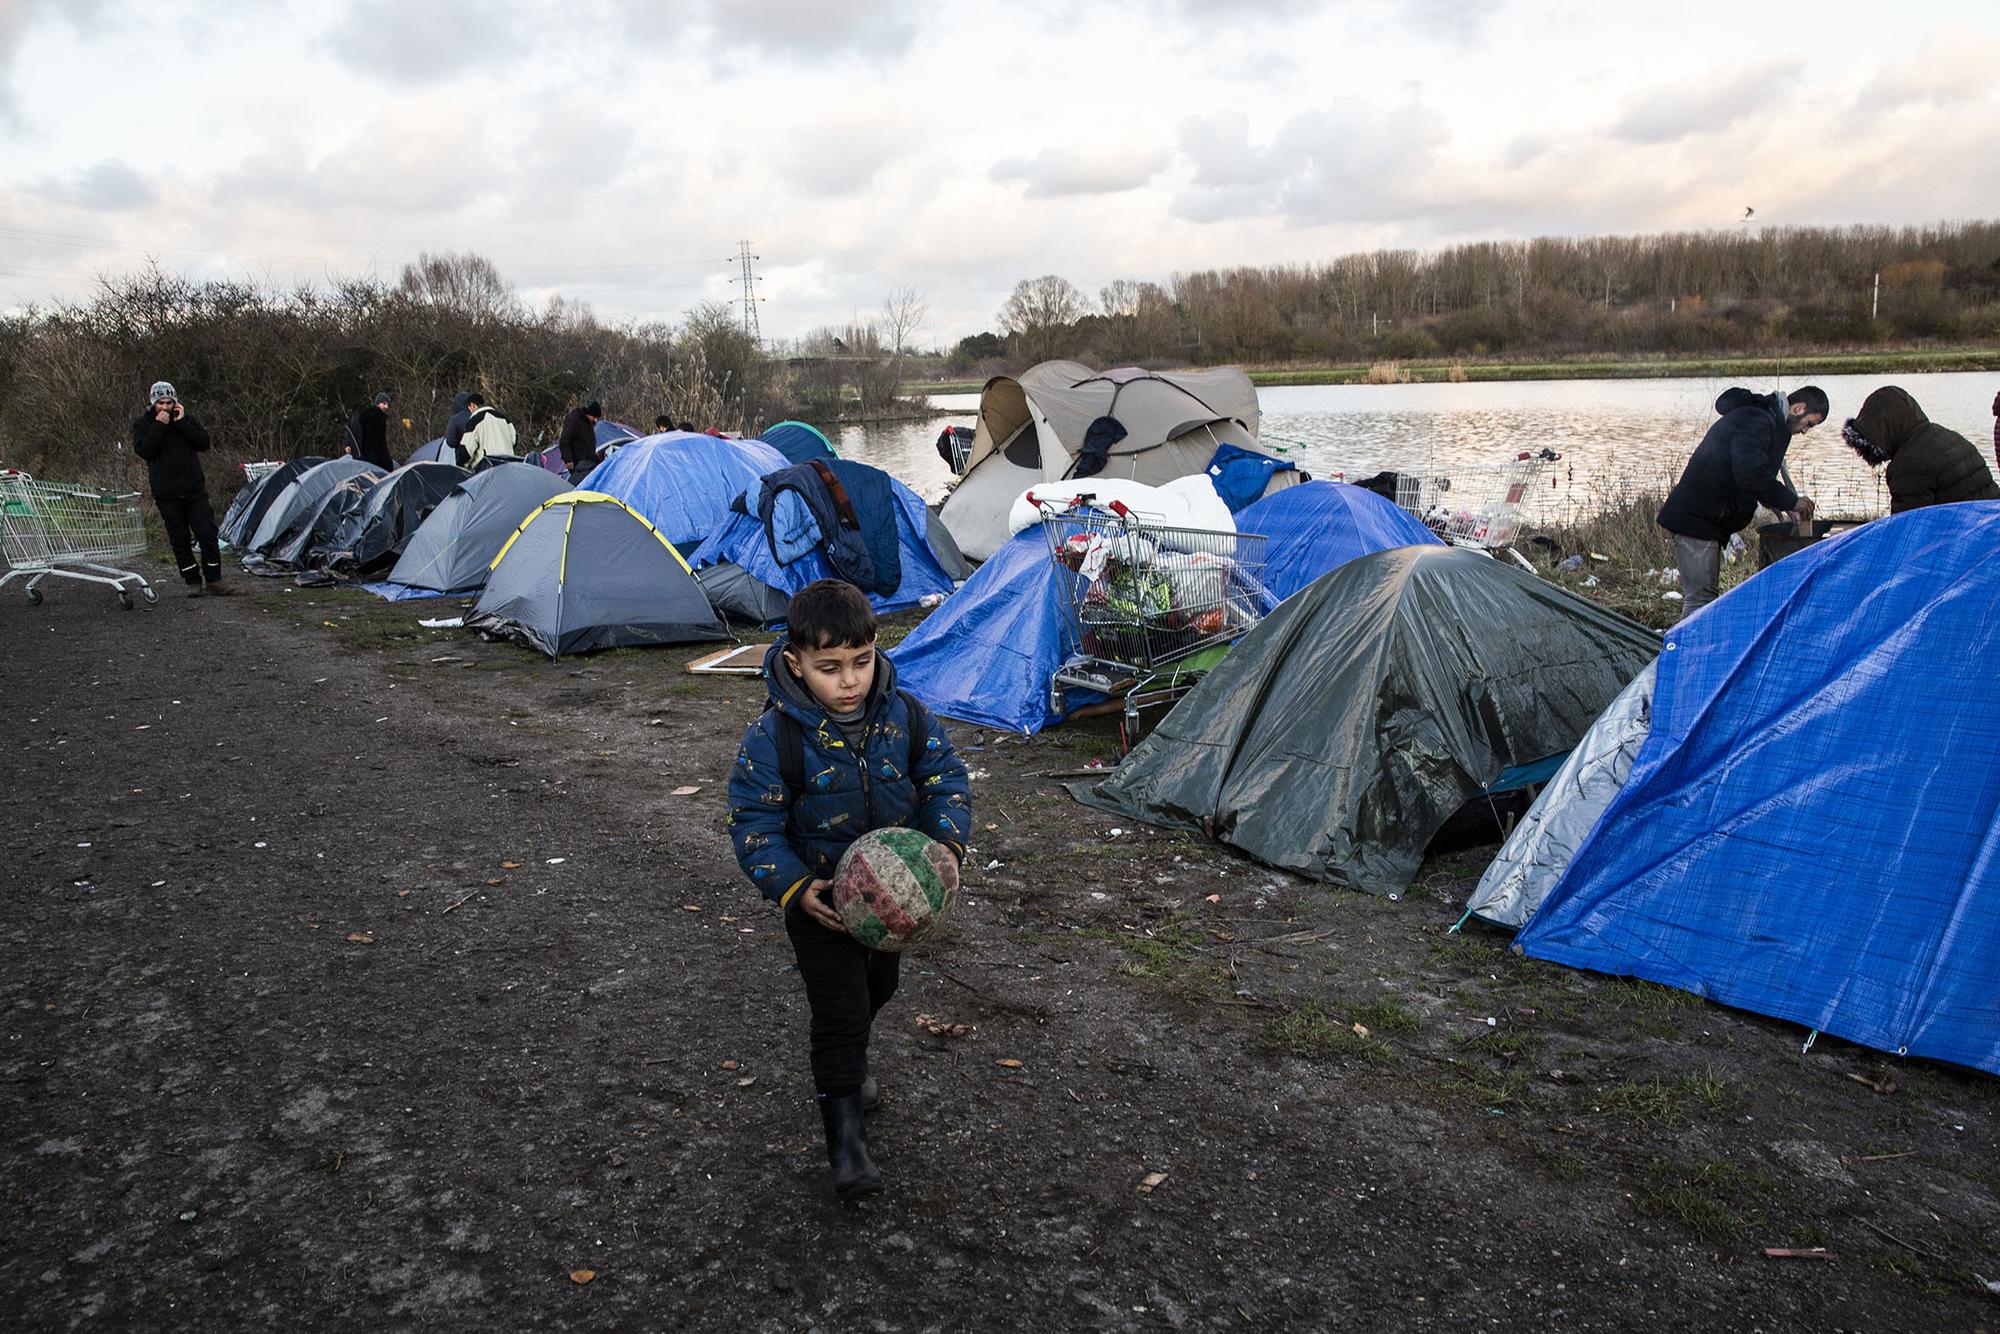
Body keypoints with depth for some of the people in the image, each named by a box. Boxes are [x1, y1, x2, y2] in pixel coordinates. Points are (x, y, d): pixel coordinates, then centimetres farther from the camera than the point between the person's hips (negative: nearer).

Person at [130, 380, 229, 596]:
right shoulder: (142, 425, 3)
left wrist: (182, 423, -12)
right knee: (179, 539, 4)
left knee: (207, 534, -3)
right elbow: (143, 450, -14)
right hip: (166, 494, -1)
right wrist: (159, 425, -16)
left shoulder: (186, 418, 7)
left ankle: (213, 579, 8)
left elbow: (204, 444, -5)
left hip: (195, 489, 1)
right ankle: (192, 581, 13)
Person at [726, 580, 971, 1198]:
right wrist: (795, 888, -26)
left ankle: (849, 1061, 54)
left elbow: (945, 780, -3)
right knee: (839, 1007, -5)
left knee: (877, 987, 25)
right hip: (821, 899, -4)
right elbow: (754, 823, -15)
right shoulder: (774, 736, -23)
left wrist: (947, 843, -21)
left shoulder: (906, 715, -14)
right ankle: (844, 1134, 10)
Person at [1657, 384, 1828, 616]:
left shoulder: (1757, 416, 19)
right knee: (1700, 599, -14)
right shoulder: (1756, 421, -14)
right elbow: (1751, 474, -26)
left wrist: (1768, 500, 16)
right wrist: (1792, 501, -15)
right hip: (1696, 519, -11)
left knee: (1706, 596, 14)